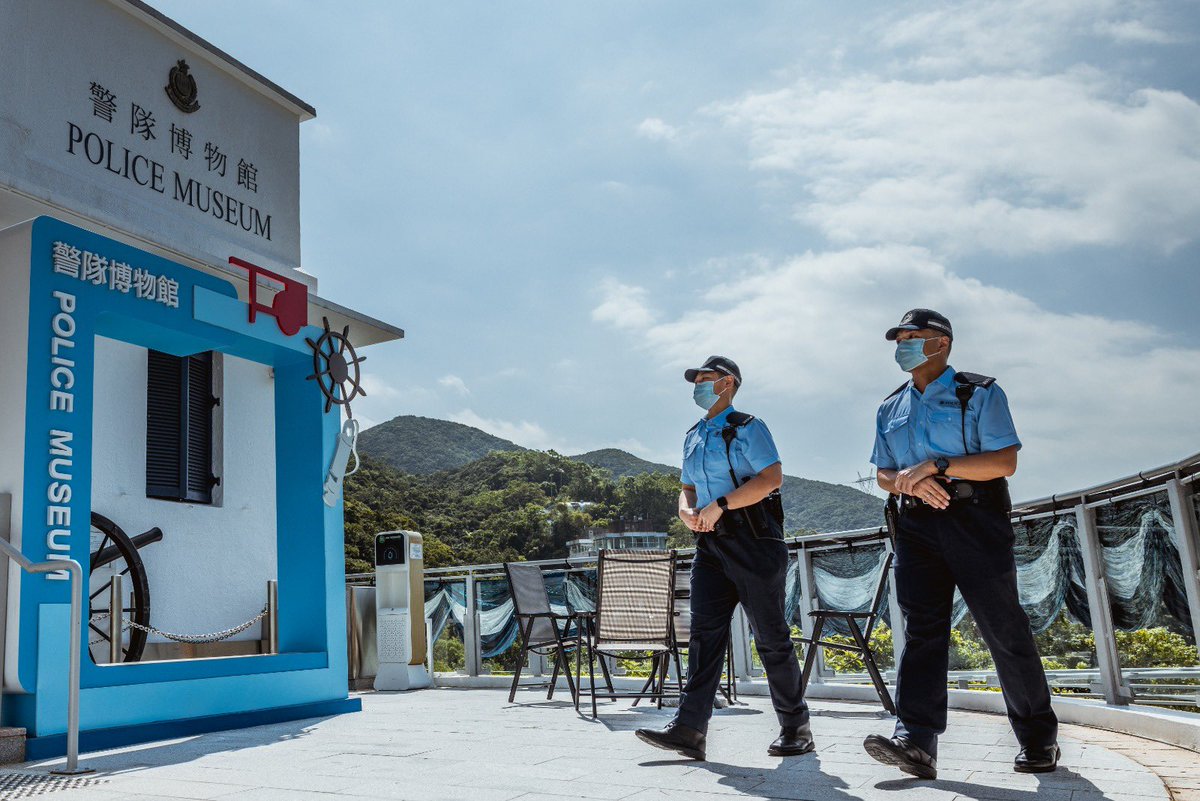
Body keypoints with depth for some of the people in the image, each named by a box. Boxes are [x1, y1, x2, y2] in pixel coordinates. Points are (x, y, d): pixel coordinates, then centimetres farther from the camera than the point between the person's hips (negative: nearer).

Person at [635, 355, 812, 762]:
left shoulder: (747, 428, -2)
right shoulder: (693, 437, 20)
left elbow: (771, 477, -15)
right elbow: (687, 489, 25)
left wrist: (720, 505, -17)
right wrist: (688, 512, 1)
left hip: (752, 539, -7)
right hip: (711, 542, 7)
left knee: (770, 634, 0)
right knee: (704, 632, -2)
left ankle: (795, 728, 11)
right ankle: (689, 729, -6)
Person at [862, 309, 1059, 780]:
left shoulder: (980, 394, 1)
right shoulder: (891, 408, 17)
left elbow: (1005, 461, -9)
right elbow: (882, 474, 16)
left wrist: (936, 464, -18)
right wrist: (910, 481, -7)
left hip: (975, 522, -4)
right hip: (917, 526, 4)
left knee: (1003, 629, 0)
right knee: (921, 629, -7)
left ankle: (1038, 740, 14)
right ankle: (915, 740, -14)